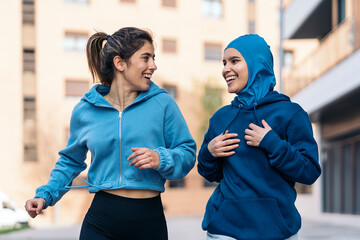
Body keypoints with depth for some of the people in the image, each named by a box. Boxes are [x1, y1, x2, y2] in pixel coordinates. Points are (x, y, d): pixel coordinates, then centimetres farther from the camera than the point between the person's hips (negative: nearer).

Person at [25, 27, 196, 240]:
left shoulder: (163, 103, -2)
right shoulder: (85, 111, 3)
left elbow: (187, 153, 0)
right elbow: (71, 161, 16)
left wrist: (161, 159, -19)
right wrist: (45, 195, 5)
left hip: (150, 222, 0)